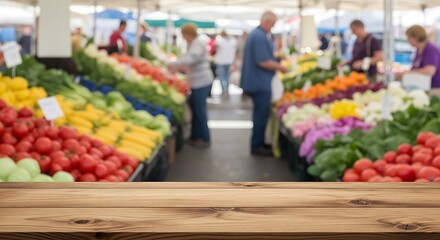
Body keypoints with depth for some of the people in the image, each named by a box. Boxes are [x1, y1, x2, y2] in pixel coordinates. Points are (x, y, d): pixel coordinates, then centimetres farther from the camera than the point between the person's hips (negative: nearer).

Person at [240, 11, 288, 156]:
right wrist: (280, 67, -13)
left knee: (260, 112, 16)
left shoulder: (255, 34, 14)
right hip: (260, 82, -11)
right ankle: (257, 146, 3)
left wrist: (275, 59, 13)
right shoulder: (260, 36, -20)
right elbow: (263, 62, -25)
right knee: (262, 113, -4)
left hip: (256, 80, 11)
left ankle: (258, 143, 24)